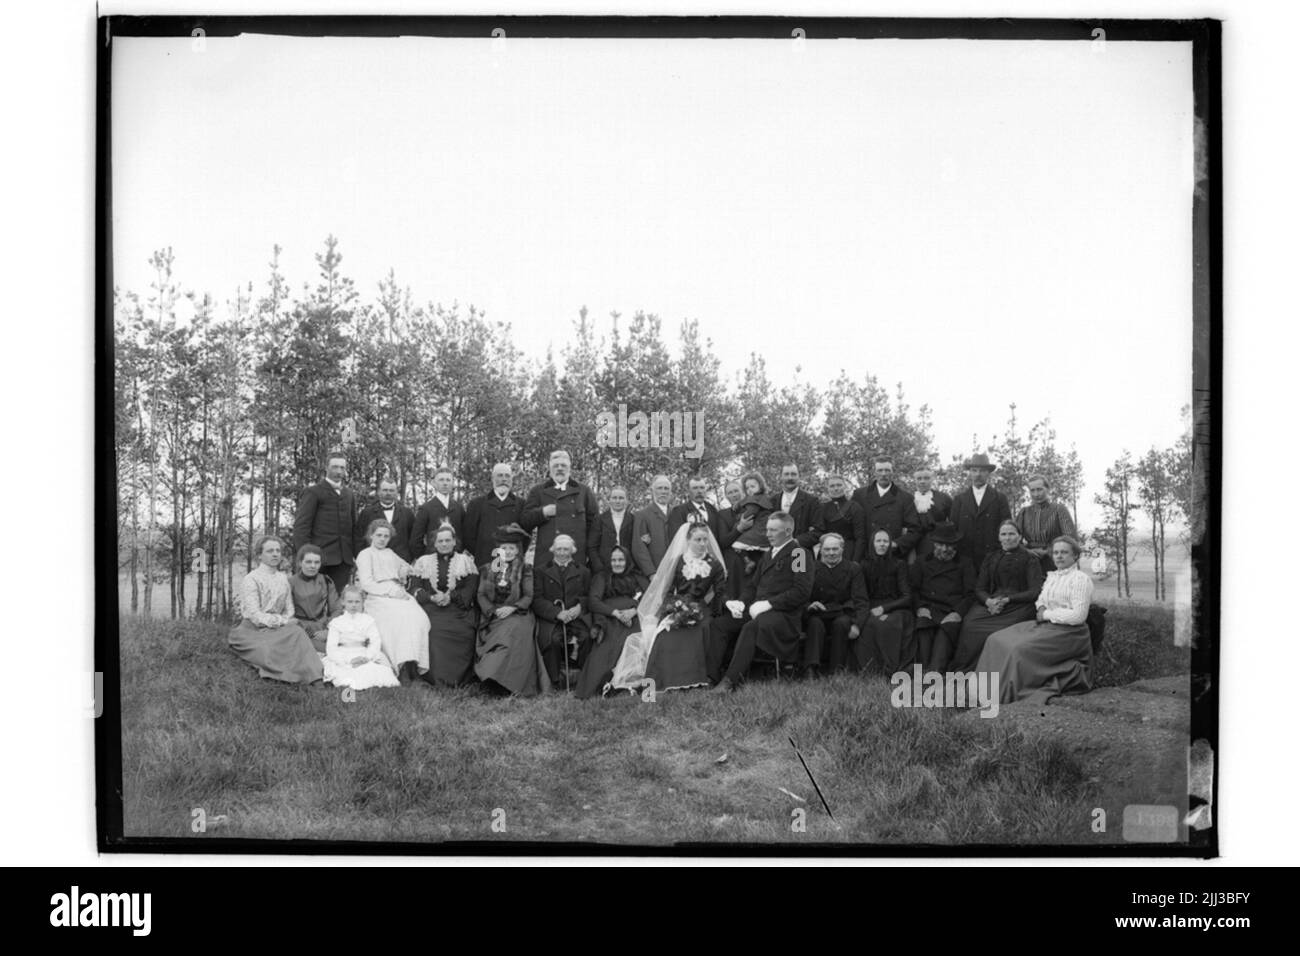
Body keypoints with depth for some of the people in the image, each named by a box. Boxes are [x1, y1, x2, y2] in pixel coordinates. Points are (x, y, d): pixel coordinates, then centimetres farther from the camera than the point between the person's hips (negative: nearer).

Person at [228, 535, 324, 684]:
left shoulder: (283, 578, 15)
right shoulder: (250, 579, -5)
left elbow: (289, 609, 14)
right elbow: (254, 614, -13)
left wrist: (283, 620, -9)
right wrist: (280, 621, -17)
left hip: (279, 627, 5)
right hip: (254, 630, -5)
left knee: (297, 632, -30)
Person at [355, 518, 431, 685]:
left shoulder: (390, 553, 31)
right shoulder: (365, 554, 11)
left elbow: (405, 566, 46)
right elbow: (366, 583, -2)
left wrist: (405, 570, 20)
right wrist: (390, 591, -13)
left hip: (398, 595, 6)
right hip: (378, 599, -6)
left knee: (418, 618, -27)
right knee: (400, 619, -35)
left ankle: (413, 666, -35)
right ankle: (402, 670, -39)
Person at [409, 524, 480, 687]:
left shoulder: (465, 561, 16)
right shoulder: (423, 561, 19)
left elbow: (471, 590, 4)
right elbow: (413, 588, 8)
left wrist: (450, 597, -11)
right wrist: (432, 597, -10)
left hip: (459, 610, -1)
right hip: (431, 610, 1)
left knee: (463, 633, -31)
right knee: (431, 633, -31)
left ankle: (456, 678, -21)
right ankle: (436, 678, -24)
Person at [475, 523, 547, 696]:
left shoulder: (525, 570, 10)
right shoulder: (487, 569, 16)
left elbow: (528, 597, 2)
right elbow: (481, 595, 9)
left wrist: (512, 608, -14)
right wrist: (493, 610, -9)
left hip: (516, 615, -2)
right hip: (492, 617, 2)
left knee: (514, 634, -33)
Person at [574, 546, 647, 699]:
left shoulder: (638, 578, 28)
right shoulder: (601, 577, 24)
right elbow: (592, 602, 7)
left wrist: (634, 610, -10)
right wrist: (615, 612, -10)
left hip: (634, 618, 2)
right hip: (610, 620, -1)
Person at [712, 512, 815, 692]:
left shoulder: (799, 553, -1)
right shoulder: (767, 556, 26)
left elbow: (802, 591, -13)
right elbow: (752, 586, 26)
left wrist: (769, 603, -17)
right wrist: (742, 603, 3)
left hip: (784, 615, -8)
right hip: (757, 609, 8)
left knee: (750, 628, -36)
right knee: (718, 624, -13)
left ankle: (731, 680, -34)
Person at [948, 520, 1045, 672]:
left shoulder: (1029, 559, 10)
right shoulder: (991, 559, 22)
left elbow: (1036, 591, -1)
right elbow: (979, 588, 14)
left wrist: (1007, 599, -12)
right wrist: (988, 601, -10)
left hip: (1018, 607, -3)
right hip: (990, 604, 4)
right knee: (969, 623, -28)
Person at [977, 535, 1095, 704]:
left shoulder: (1081, 579, -10)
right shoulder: (1052, 576, 16)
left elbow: (1078, 615, -18)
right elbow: (1041, 598, 31)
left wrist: (1047, 615, -11)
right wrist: (1041, 608, 6)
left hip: (1067, 632, -9)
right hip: (1046, 626, 9)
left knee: (1020, 649, -28)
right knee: (997, 641, -7)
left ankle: (1009, 695, -19)